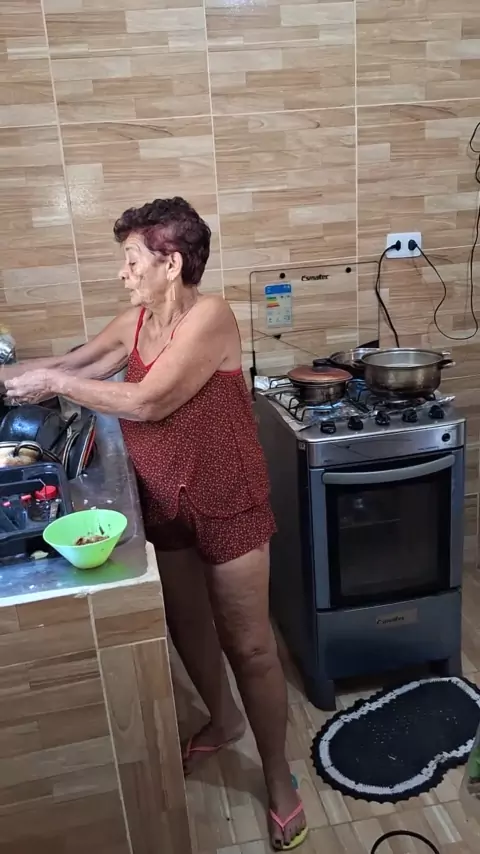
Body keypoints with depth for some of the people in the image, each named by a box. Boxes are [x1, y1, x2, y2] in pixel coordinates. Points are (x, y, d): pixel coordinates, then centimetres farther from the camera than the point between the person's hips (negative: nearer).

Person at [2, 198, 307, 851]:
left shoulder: (210, 315, -20)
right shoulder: (134, 322, 2)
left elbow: (146, 402, -27)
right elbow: (75, 364, 16)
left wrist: (56, 384, -18)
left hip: (226, 504, -7)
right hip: (165, 504, 7)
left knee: (248, 645, 5)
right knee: (186, 626, 22)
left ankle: (279, 776, 27)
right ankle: (224, 721, 50)